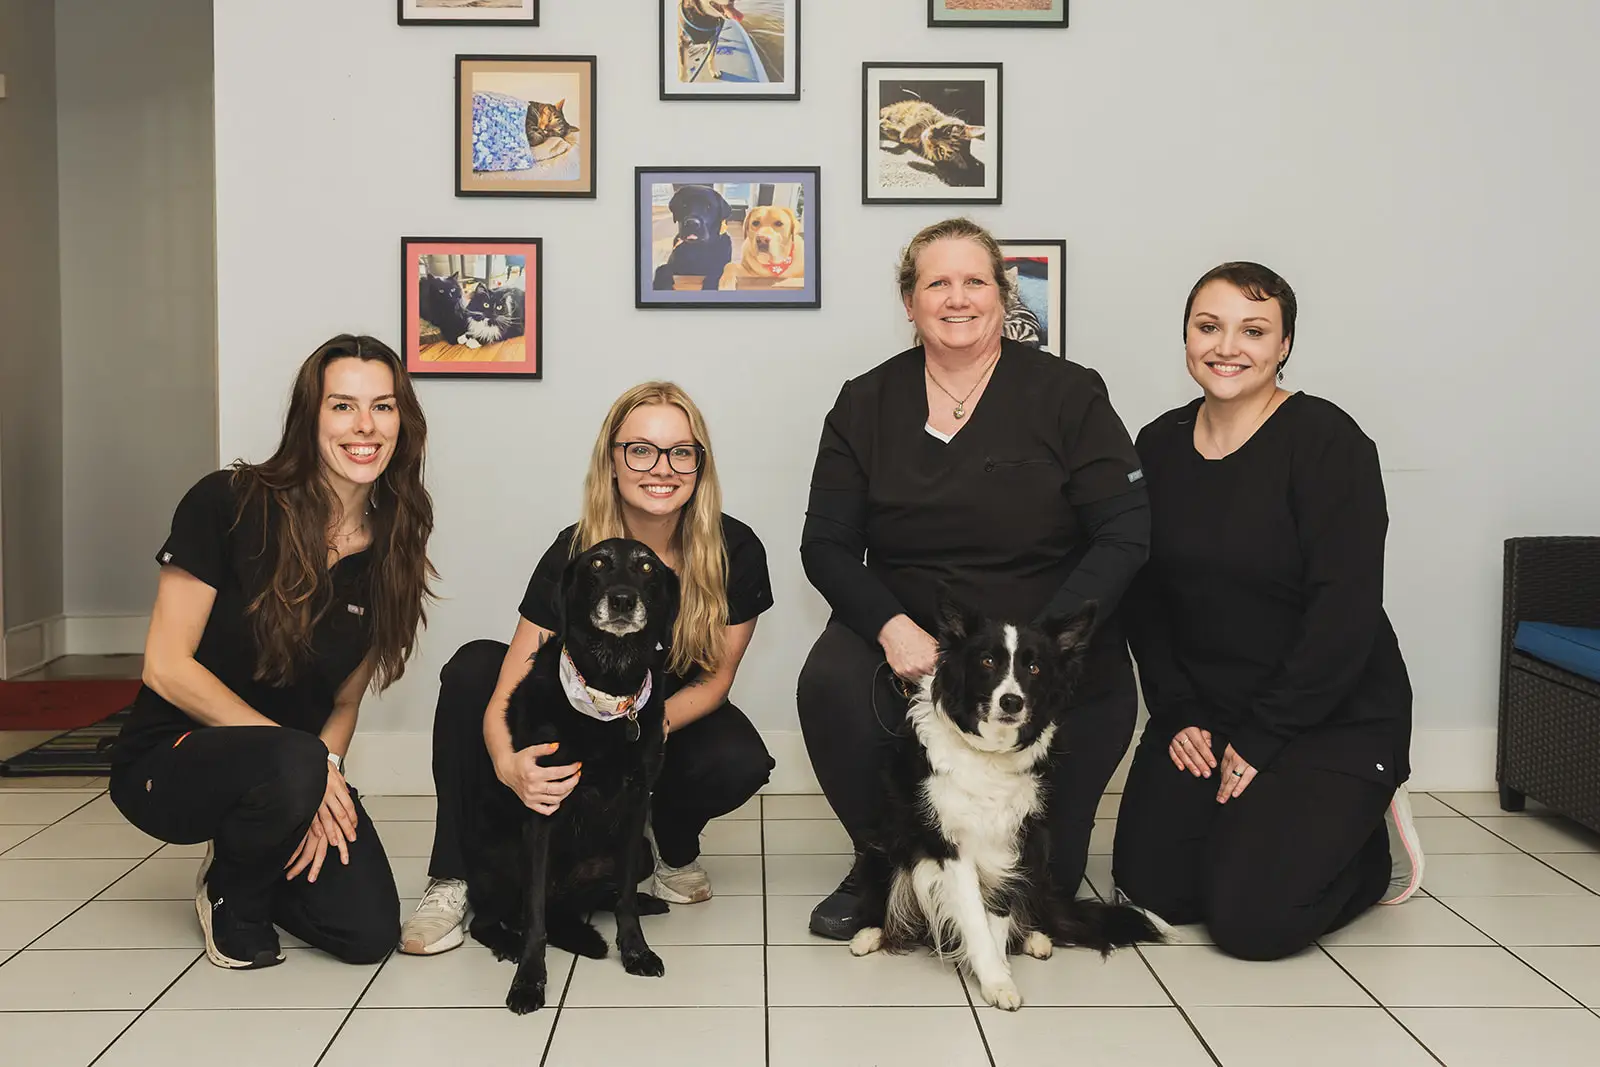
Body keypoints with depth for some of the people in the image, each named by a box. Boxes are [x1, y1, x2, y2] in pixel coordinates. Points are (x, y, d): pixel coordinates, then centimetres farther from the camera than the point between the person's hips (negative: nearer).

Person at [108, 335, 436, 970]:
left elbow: (345, 701, 4)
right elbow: (167, 668, -17)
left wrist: (324, 767, -16)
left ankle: (257, 863, 19)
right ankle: (231, 893, -2)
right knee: (291, 766, -37)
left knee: (369, 934, -13)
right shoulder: (228, 506, -16)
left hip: (307, 766, 5)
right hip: (171, 761, -4)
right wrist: (306, 763, -21)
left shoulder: (390, 552, -2)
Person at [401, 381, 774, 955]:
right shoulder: (574, 554, -22)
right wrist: (509, 765, -49)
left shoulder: (736, 552, -20)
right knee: (473, 667, -25)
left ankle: (673, 847, 2)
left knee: (740, 762, -34)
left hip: (678, 716, 0)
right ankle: (453, 879, -19)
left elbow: (715, 678, -10)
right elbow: (508, 690, -26)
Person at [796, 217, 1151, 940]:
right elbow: (826, 544, 1)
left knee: (1044, 874, -15)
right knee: (830, 685, -30)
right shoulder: (867, 404, 4)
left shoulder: (1068, 394, -3)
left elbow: (1125, 536, -8)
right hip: (906, 631, 2)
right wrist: (892, 627, -19)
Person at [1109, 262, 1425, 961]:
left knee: (1251, 919, -13)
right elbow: (1143, 597, 5)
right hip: (1204, 711, 6)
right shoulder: (1159, 446, 3)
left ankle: (1372, 845, 16)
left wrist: (1263, 738, -18)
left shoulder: (1328, 441, -15)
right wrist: (1177, 715, -5)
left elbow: (1346, 611, -19)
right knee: (1152, 887, -1)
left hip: (1335, 715, -5)